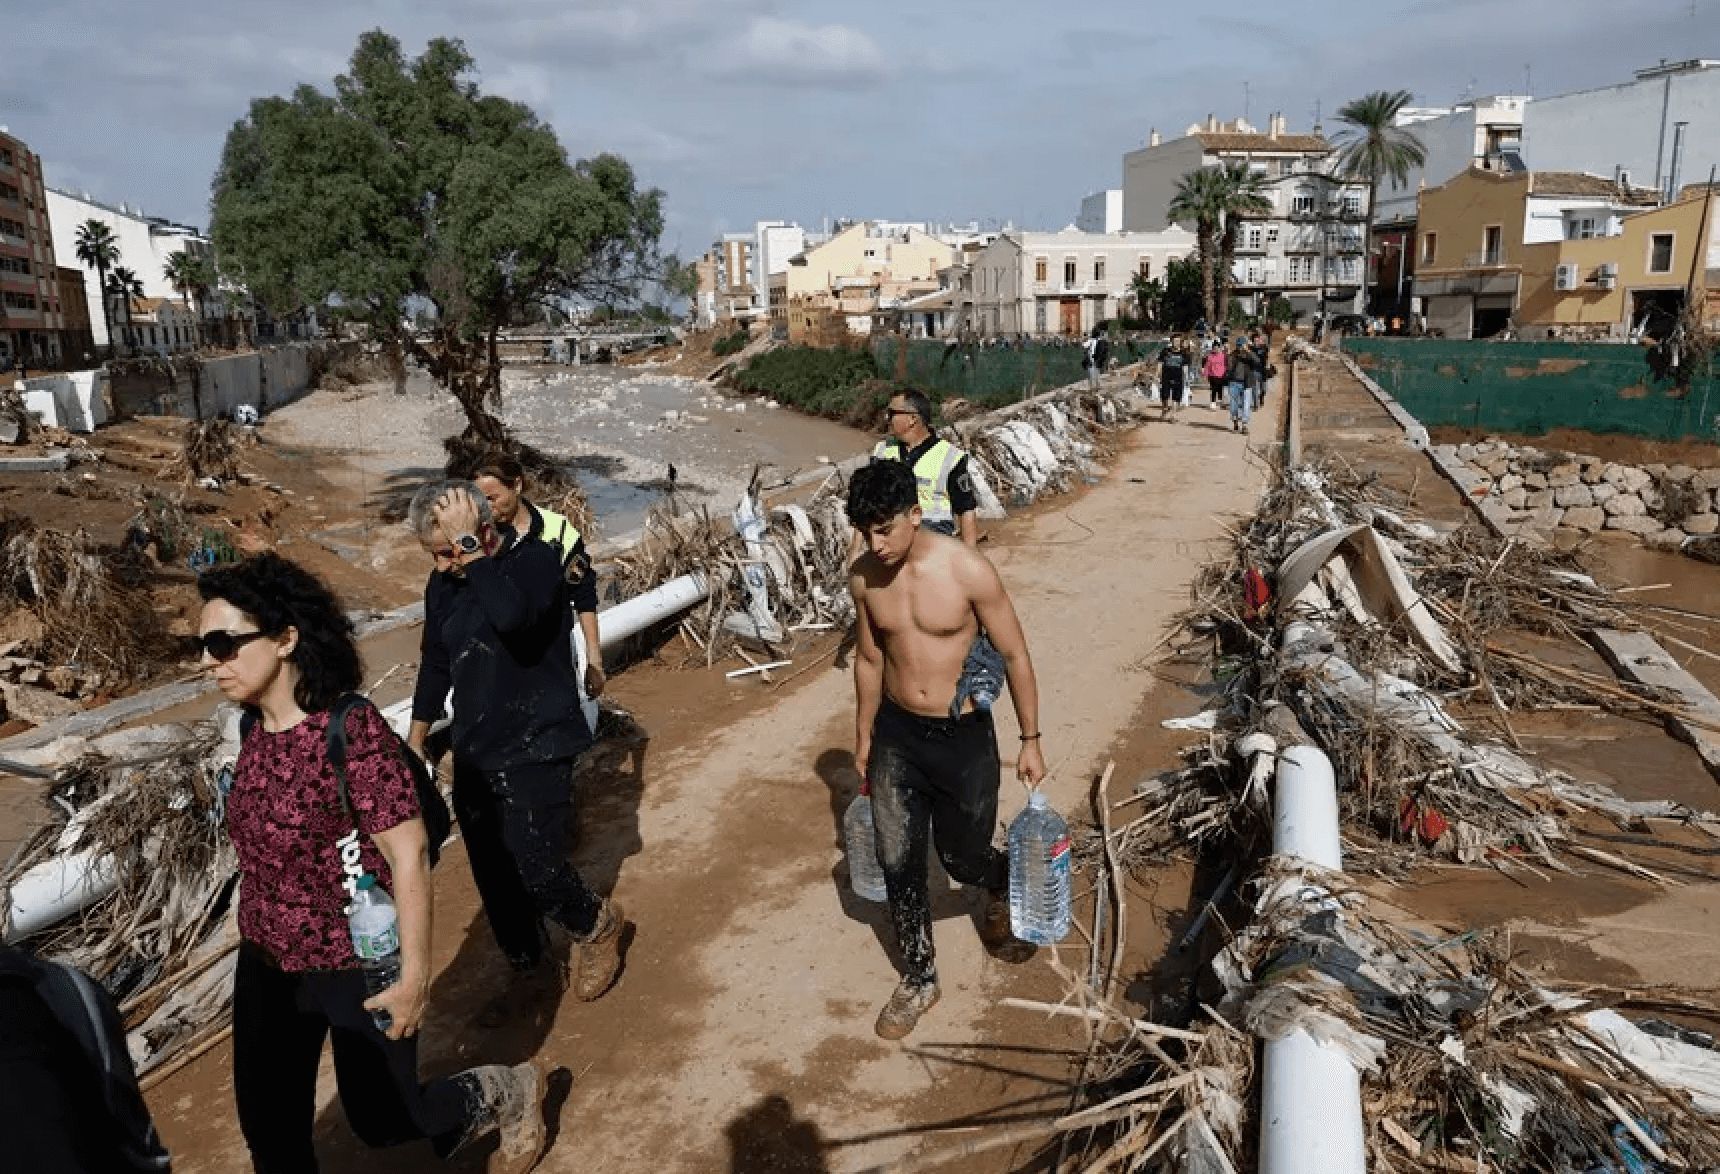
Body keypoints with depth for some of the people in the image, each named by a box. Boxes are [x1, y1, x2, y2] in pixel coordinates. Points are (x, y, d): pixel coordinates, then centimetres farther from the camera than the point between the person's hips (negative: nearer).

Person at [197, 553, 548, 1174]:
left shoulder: (352, 731, -26)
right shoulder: (257, 731, -4)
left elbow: (409, 855, -24)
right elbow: (263, 846, 10)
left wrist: (415, 975, -20)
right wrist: (261, 935, 19)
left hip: (357, 965, -7)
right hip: (265, 964, 7)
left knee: (382, 1117, 11)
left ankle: (509, 1093, 36)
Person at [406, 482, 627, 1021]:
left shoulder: (537, 559, -16)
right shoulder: (443, 582, 2)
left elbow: (511, 616, -39)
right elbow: (435, 662, 16)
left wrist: (471, 547, -30)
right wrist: (416, 738, 22)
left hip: (536, 750, -6)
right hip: (474, 755, 6)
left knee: (536, 871, -11)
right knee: (495, 882, 14)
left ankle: (598, 924, 21)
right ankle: (533, 972, 36)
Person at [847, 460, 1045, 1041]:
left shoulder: (968, 570, -20)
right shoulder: (863, 576, -7)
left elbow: (1014, 655, -9)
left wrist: (1030, 740, -5)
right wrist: (864, 737, 14)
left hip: (963, 737, -3)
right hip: (896, 734, 3)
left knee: (963, 858, 10)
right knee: (898, 862, 6)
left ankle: (1003, 886, 48)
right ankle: (918, 979, 27)